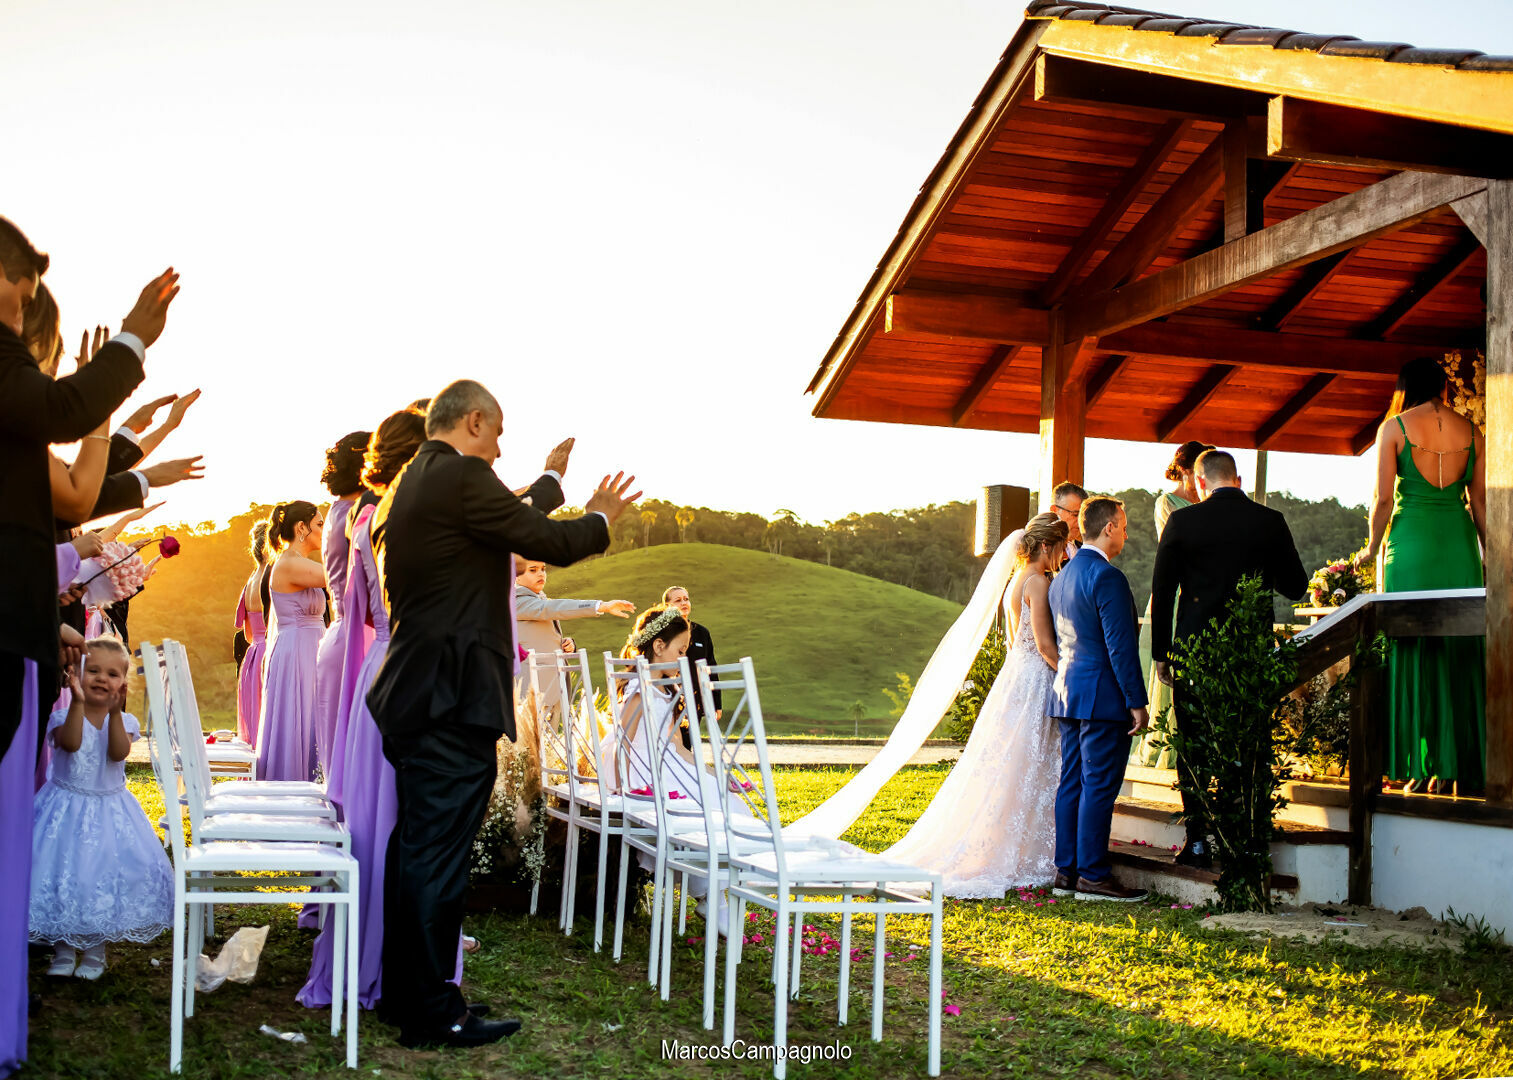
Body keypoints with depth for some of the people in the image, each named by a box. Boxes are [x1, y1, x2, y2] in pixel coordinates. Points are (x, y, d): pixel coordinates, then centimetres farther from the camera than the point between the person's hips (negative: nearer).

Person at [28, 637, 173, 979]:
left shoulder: (124, 721, -1)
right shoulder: (63, 717, -7)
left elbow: (119, 752, -21)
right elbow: (71, 743, -28)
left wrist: (115, 712, -31)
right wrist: (78, 702, -37)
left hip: (111, 811, 1)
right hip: (66, 808, -1)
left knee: (108, 874, -1)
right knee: (62, 872, -3)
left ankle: (96, 950, 16)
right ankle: (63, 948, 16)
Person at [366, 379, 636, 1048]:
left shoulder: (405, 487, 17)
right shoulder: (461, 477, -13)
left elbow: (510, 522, 27)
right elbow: (550, 543, -10)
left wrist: (552, 482, 40)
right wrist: (601, 517, 9)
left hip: (413, 694, 10)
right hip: (453, 698, -10)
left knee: (415, 849, 16)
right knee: (438, 854, -4)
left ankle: (403, 994, 26)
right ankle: (433, 1013, 3)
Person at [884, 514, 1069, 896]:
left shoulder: (1016, 582, 14)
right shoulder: (1038, 582, -13)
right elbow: (1045, 644, -18)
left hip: (1012, 678, 9)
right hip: (1034, 682, -9)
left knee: (1004, 772, 11)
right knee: (1029, 771, -4)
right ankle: (1022, 859, 0)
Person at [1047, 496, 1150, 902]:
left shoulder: (1062, 576, 14)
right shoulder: (1107, 577, -15)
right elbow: (1120, 646, -18)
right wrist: (1136, 702, -15)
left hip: (1067, 695, 9)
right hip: (1102, 697, -9)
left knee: (1071, 784, 11)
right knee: (1099, 787, -5)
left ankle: (1066, 872, 15)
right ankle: (1092, 876, -2)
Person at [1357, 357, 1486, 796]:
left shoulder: (1394, 428, -1)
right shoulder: (1470, 431, 8)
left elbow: (1383, 499, -5)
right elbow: (1480, 501, 6)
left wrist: (1373, 547, 9)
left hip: (1411, 541, -3)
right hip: (1460, 541, 3)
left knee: (1414, 651, 1)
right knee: (1462, 653, 7)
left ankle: (1424, 767, -1)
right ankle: (1464, 768, 7)